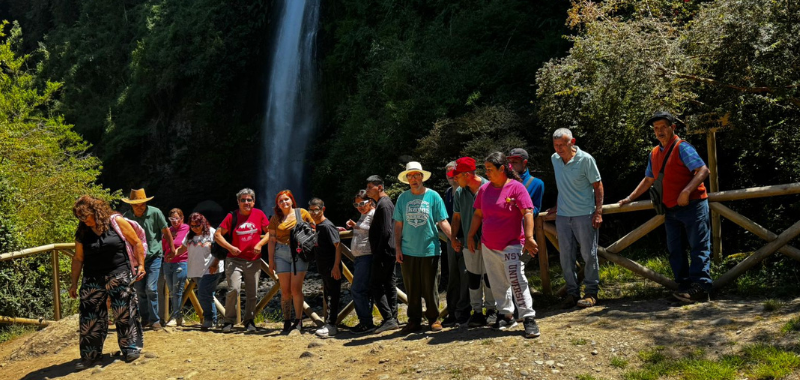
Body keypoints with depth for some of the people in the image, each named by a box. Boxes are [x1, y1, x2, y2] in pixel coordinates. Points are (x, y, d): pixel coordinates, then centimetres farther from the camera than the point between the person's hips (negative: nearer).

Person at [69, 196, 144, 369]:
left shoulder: (117, 222, -6)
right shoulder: (82, 232, 2)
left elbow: (136, 242, 0)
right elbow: (78, 259, 9)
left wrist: (141, 265, -6)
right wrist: (74, 283, 9)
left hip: (119, 277, -3)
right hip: (93, 281, 3)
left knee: (124, 313, 2)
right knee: (89, 317, 5)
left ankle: (131, 347, 16)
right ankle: (90, 355, 16)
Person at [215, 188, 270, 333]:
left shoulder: (259, 214, 4)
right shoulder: (232, 216, 0)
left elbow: (270, 232, 8)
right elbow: (217, 235, 2)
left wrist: (260, 244, -8)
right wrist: (230, 247, -11)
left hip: (254, 261, 2)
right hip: (234, 260, -2)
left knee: (252, 294, 5)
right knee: (233, 289, -14)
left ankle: (249, 321, 20)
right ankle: (229, 321, 0)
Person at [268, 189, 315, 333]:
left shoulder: (302, 213, 4)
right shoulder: (275, 219, 9)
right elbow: (272, 240, 8)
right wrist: (271, 259, 3)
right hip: (281, 254, 2)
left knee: (296, 289, -8)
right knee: (285, 290, 2)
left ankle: (298, 321, 0)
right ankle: (287, 321, 11)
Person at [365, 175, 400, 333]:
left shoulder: (384, 204, -13)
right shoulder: (385, 202, 18)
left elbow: (385, 231, -20)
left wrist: (377, 253, -20)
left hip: (384, 253, -10)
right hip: (388, 253, 10)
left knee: (375, 285, -7)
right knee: (389, 284, 11)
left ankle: (388, 319, -8)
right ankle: (393, 319, 15)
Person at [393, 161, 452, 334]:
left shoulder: (433, 196, -2)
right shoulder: (402, 198, 6)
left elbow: (442, 222, -3)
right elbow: (398, 225, 9)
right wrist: (397, 248, 4)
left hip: (429, 249, -2)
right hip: (408, 251, 2)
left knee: (430, 287, 5)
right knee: (412, 288, 9)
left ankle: (433, 319, 19)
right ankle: (414, 321, 20)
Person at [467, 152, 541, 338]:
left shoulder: (516, 188, -9)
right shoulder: (484, 189, 7)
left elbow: (528, 213, -14)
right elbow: (478, 214, 15)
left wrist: (528, 237, -22)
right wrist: (470, 236, 14)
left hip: (511, 244, -6)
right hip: (488, 246, 6)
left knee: (516, 279, -13)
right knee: (498, 283, 11)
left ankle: (529, 318, -6)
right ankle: (506, 315, 25)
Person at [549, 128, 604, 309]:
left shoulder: (585, 159, -9)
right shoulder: (554, 159, 6)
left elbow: (598, 185, -5)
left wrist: (598, 212, -11)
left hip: (584, 214, -5)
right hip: (562, 216, 5)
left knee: (589, 255, 2)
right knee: (566, 257, 5)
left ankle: (591, 292, 12)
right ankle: (572, 292, 15)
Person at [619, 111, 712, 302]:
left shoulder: (682, 147, -9)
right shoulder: (654, 154, 15)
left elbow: (703, 170, -18)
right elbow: (648, 179, 28)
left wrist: (686, 191, -28)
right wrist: (630, 197, 25)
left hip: (692, 205, -8)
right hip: (670, 209, 8)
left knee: (699, 247, -8)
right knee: (674, 249, 8)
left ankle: (700, 287, -12)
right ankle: (684, 285, 14)